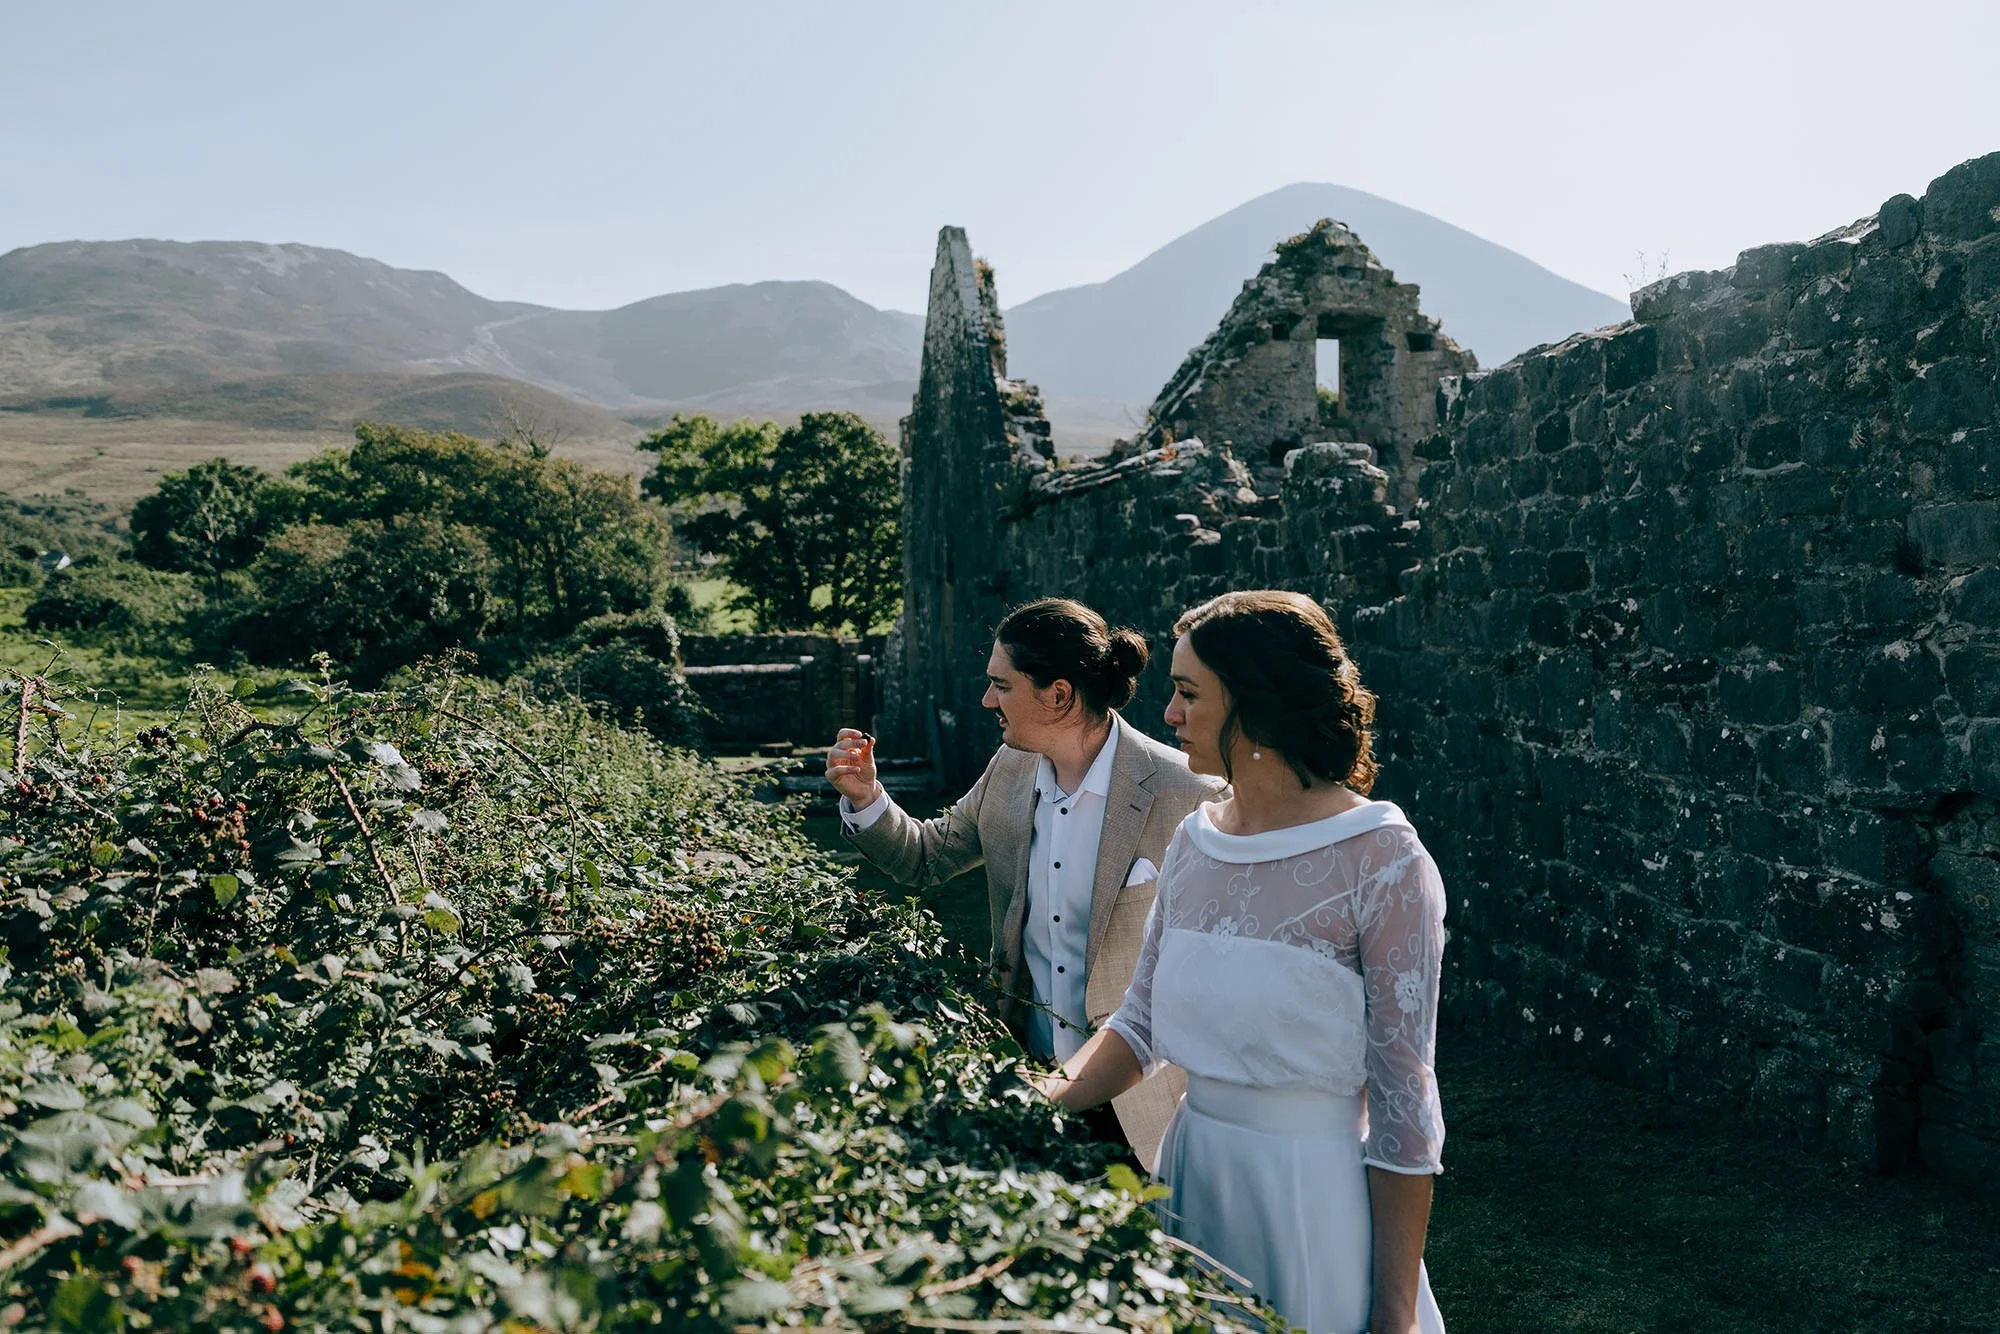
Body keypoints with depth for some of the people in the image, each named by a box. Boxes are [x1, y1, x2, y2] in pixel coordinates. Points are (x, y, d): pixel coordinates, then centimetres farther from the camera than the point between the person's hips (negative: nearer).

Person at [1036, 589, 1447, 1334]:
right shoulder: (1195, 841, 1)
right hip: (1194, 1170, 6)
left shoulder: (1380, 862, -17)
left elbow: (1404, 1102, -15)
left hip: (1317, 1191, -6)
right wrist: (1048, 1100, -11)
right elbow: (1140, 1021, 6)